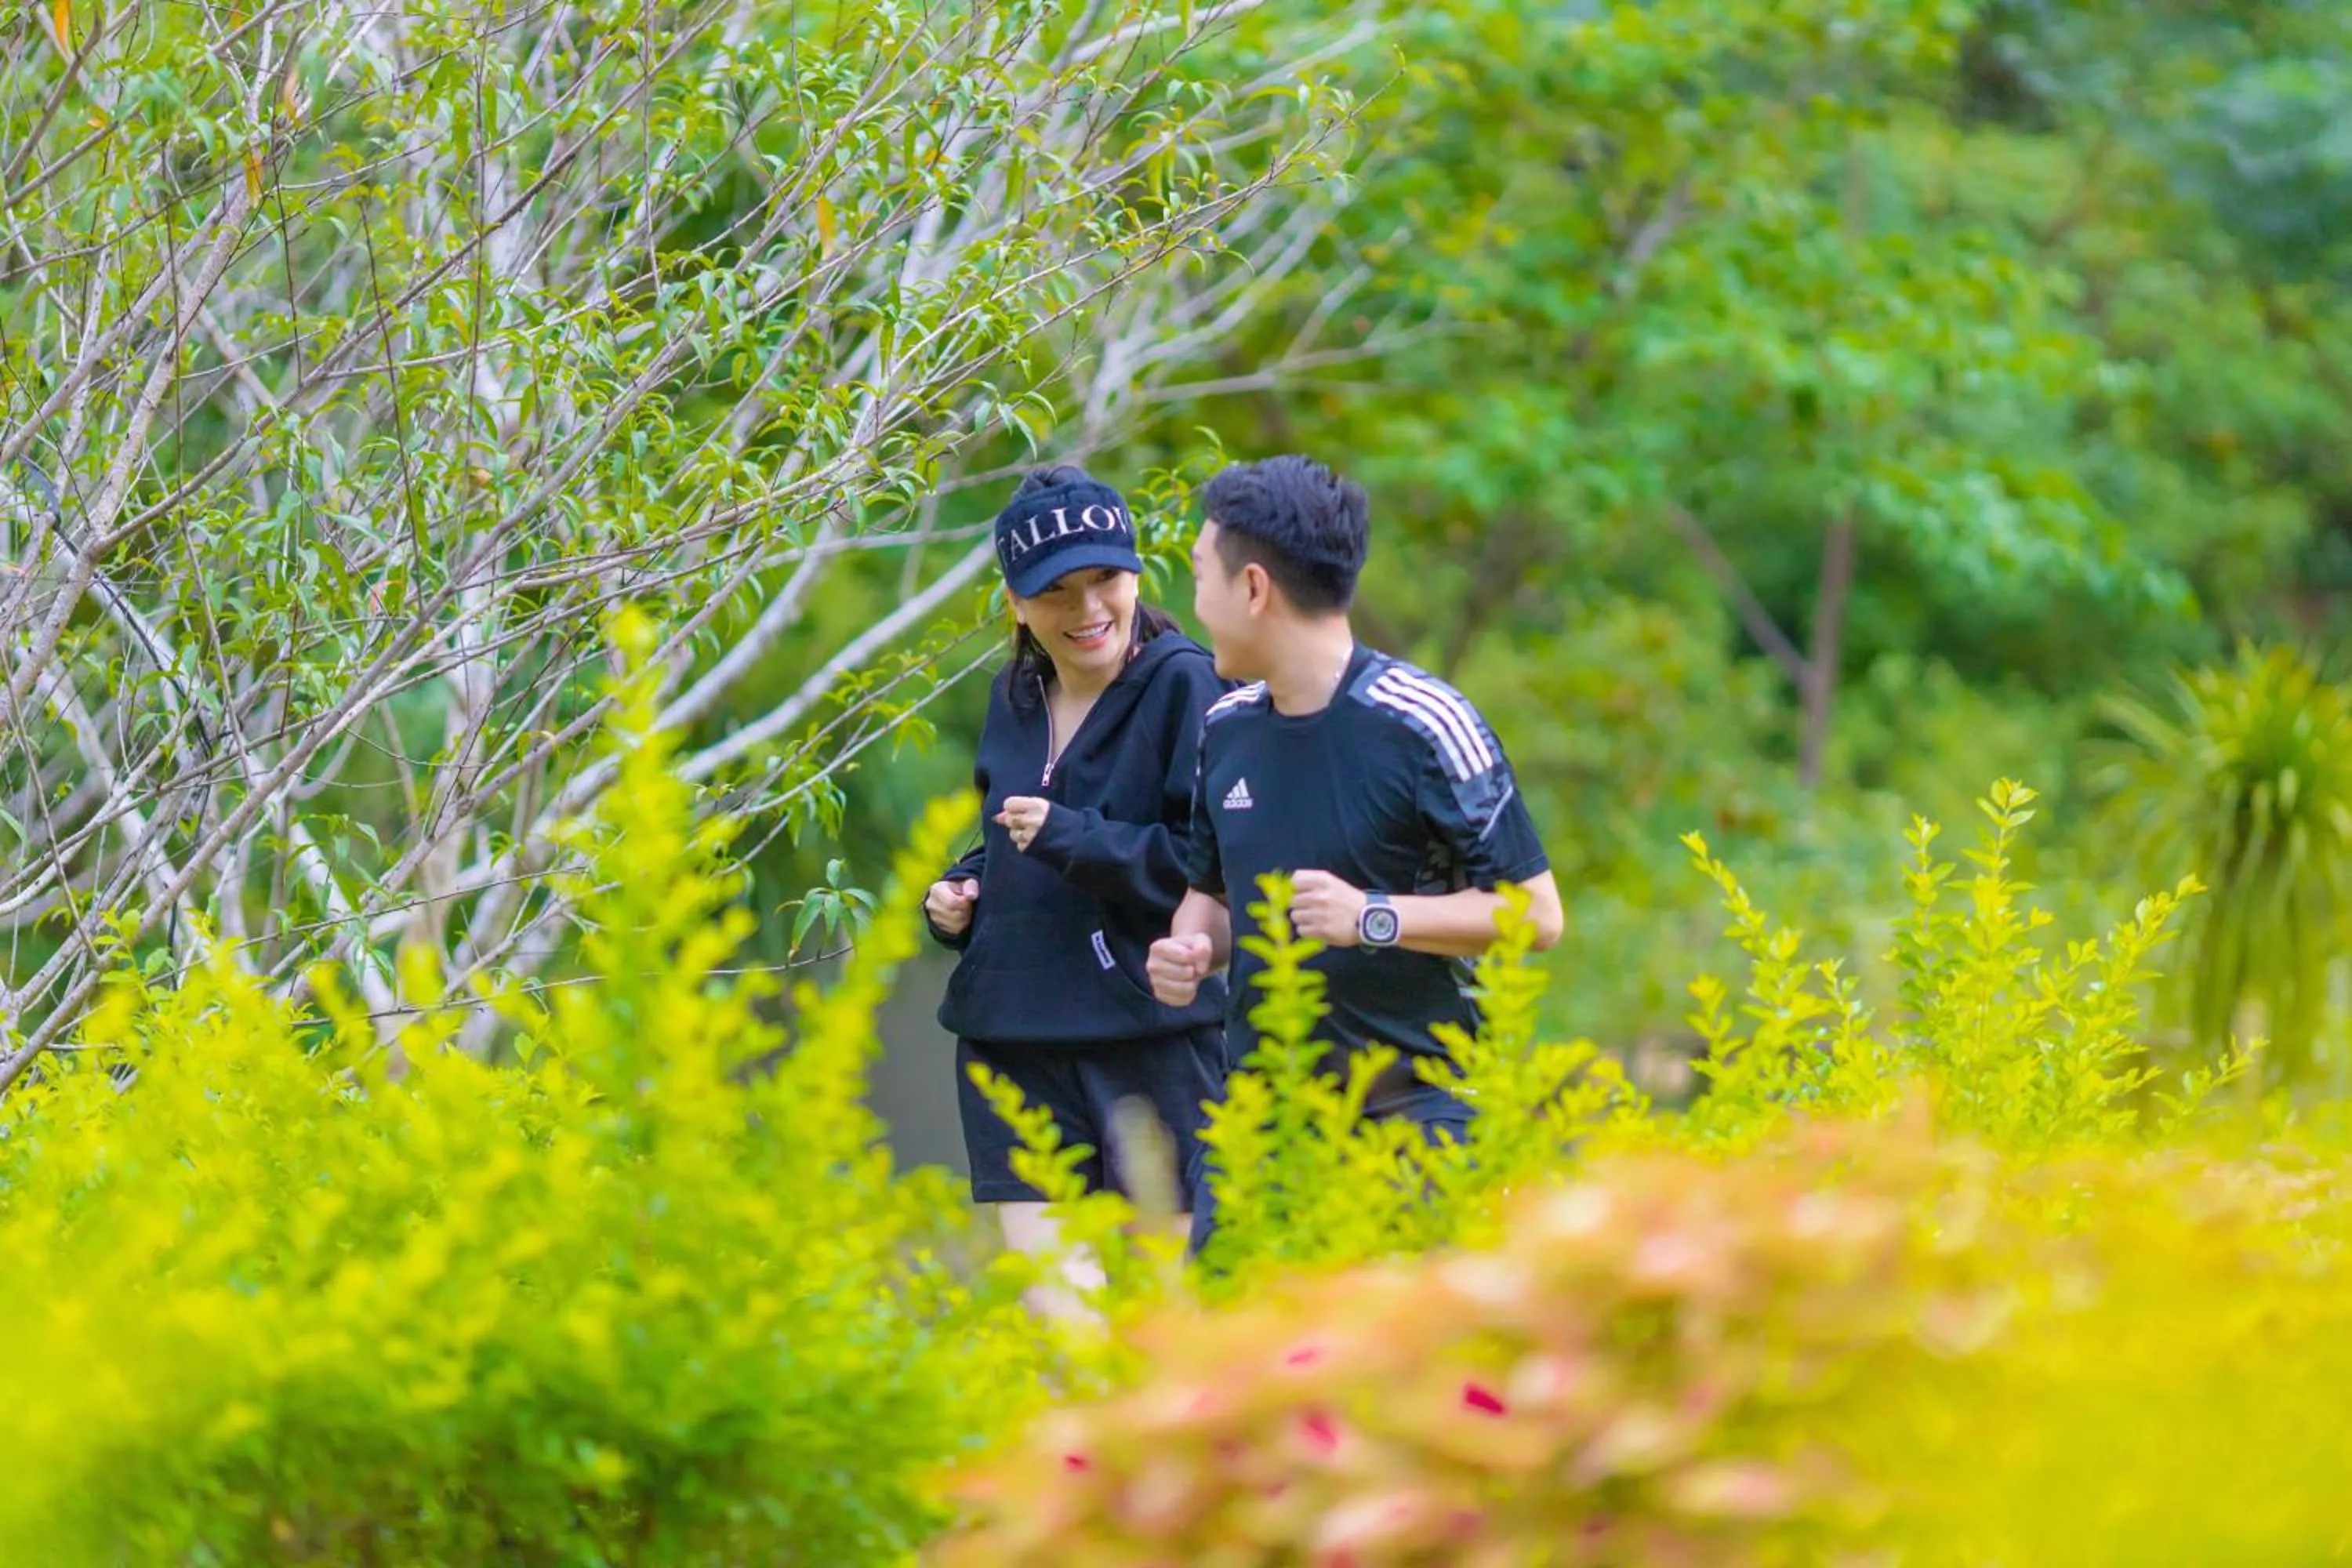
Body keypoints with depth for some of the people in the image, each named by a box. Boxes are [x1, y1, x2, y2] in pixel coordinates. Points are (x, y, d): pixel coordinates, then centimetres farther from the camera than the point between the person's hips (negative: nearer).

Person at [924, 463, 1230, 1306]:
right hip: (1013, 1034, 6)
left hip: (1152, 1034, -6)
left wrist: (1073, 838, -17)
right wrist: (957, 896, 9)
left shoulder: (1186, 685, -8)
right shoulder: (1015, 700, 14)